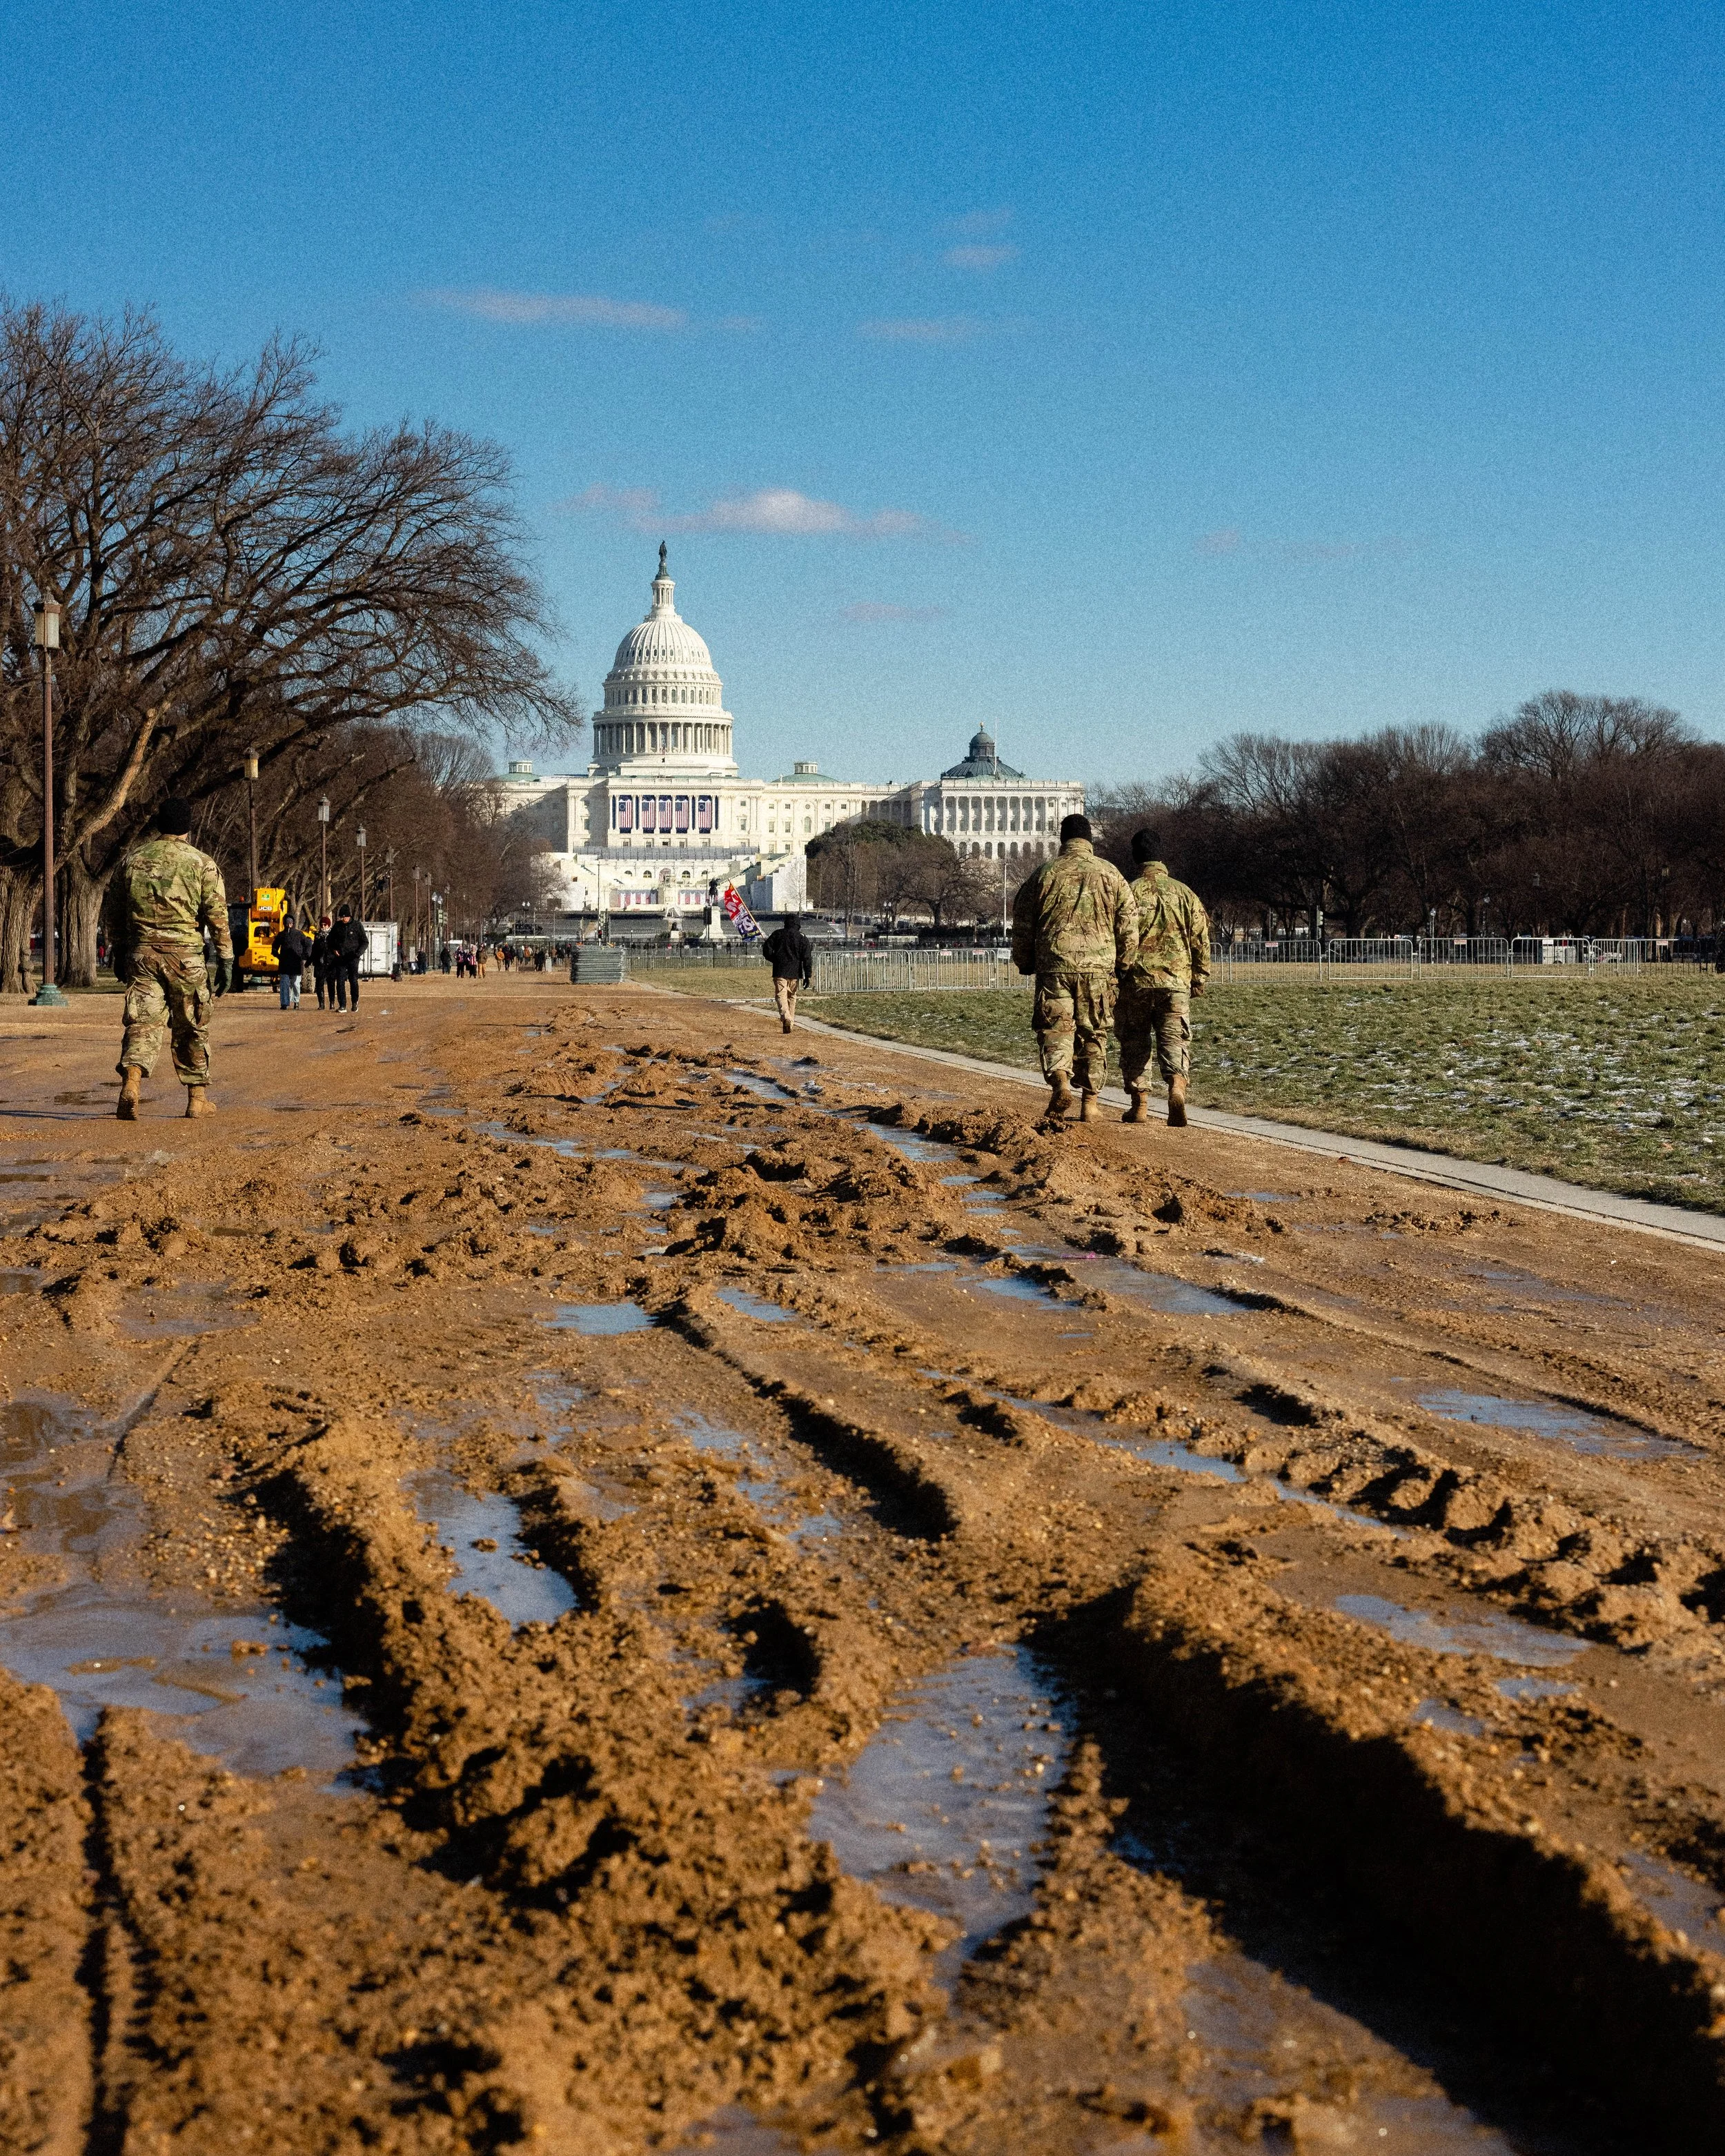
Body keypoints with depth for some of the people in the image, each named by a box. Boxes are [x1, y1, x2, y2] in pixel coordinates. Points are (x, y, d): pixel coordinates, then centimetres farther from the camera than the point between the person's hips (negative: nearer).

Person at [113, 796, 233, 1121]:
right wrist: (226, 961, -1)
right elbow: (217, 916, -5)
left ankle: (131, 1082, -26)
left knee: (142, 1022, -2)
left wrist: (120, 955, 25)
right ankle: (197, 1097, 18)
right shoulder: (202, 863, -1)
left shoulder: (132, 860, 9)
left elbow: (118, 912, 16)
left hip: (141, 954, 2)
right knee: (191, 1028, 10)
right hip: (185, 955, -2)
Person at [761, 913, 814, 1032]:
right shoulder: (802, 938, 3)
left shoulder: (777, 934, 3)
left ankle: (786, 1017, -31)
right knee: (792, 997, 16)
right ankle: (791, 1021, 18)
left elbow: (766, 951, 1)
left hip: (780, 972, -2)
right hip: (795, 973, 2)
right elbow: (807, 958, -2)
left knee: (781, 995, -8)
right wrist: (808, 976, 0)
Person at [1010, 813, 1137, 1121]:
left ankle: (1060, 1081, -25)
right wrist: (1122, 967, 14)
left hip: (1054, 966, -1)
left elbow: (1022, 925, 8)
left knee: (1055, 1029, 1)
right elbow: (1129, 925, 4)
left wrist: (1025, 964, 20)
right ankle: (1090, 1102, 12)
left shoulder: (1044, 874, 4)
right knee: (1093, 1034, 10)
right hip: (1099, 967, 1)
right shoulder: (1109, 873, 5)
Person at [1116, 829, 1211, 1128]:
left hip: (1135, 982, -1)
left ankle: (1139, 1106, 12)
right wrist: (1199, 981, 14)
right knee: (1174, 1040, 2)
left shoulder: (1129, 893, -2)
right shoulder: (1185, 894, 5)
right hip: (1176, 984, 1)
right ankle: (1177, 1085, -25)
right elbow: (1201, 941, 6)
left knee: (1134, 1043, 11)